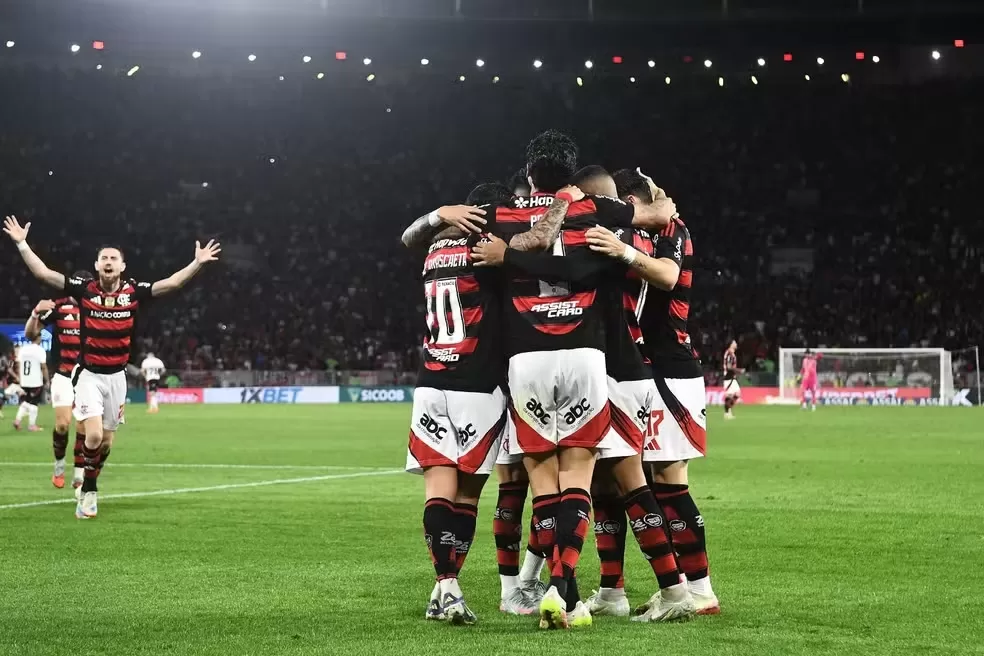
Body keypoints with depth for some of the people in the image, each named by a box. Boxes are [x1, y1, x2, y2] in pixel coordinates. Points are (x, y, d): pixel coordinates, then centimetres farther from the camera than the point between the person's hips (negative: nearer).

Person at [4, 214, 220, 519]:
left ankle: (87, 487, 34)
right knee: (93, 435, -18)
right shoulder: (84, 289, -7)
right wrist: (21, 243, -13)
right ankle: (89, 490, 3)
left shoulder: (134, 292, -4)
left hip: (116, 376, 3)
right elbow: (43, 273, -8)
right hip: (89, 375, -3)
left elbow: (172, 283, -3)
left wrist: (198, 262, -12)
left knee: (106, 440, 11)